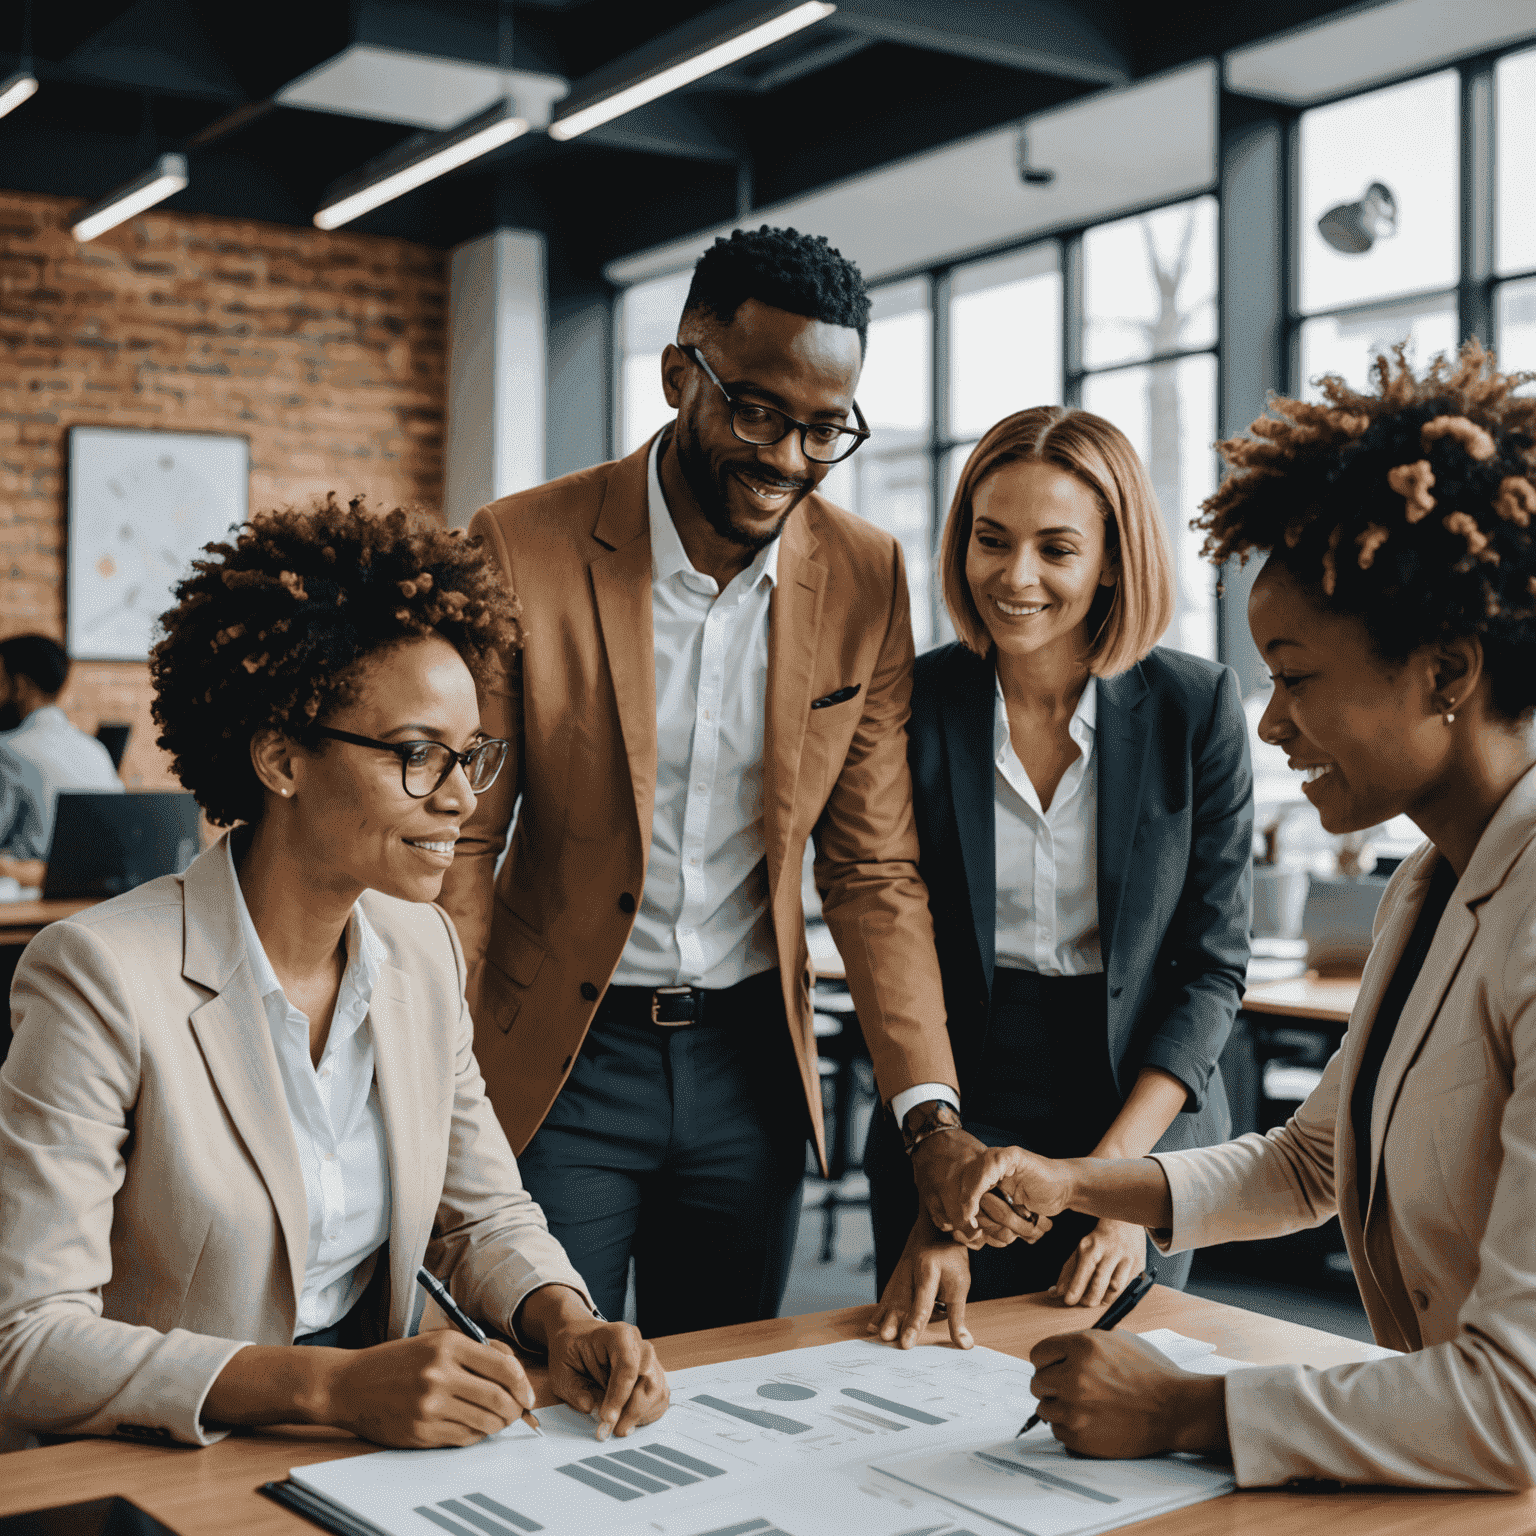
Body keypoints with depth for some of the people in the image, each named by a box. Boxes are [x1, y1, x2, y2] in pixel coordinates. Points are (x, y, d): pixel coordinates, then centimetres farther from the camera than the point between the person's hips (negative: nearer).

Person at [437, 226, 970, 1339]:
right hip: (557, 1064, -3)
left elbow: (874, 872, 0)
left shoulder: (866, 579, -3)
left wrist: (931, 1117, -10)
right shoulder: (523, 551, -12)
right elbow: (460, 845, -6)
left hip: (751, 1063, 3)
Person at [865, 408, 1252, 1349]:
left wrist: (1118, 1171, -15)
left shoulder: (1197, 708, -7)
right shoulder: (913, 709, -7)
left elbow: (1213, 964, -5)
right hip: (950, 1133, 0)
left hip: (1147, 1135, 0)